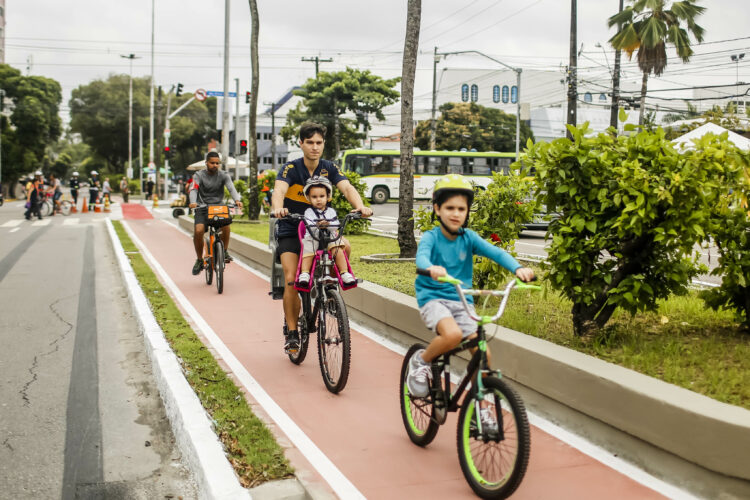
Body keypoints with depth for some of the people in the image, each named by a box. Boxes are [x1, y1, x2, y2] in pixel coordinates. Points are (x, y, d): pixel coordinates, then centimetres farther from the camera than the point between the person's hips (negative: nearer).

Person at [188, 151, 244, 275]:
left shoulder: (223, 175, 5)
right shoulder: (199, 175, 1)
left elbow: (231, 188, -12)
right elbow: (194, 189, -16)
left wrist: (237, 200, -34)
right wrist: (193, 202, -38)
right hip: (203, 208, 0)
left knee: (225, 224, -31)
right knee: (198, 231, -23)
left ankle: (225, 251, -10)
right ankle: (199, 260, -4)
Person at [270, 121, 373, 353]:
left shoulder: (329, 168, -5)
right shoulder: (290, 169, -13)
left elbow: (347, 187, -20)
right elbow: (279, 190, -32)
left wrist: (360, 206, -42)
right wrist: (278, 209, -55)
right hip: (291, 231, -2)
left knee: (344, 247, -27)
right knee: (292, 280, -15)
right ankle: (291, 331, -2)